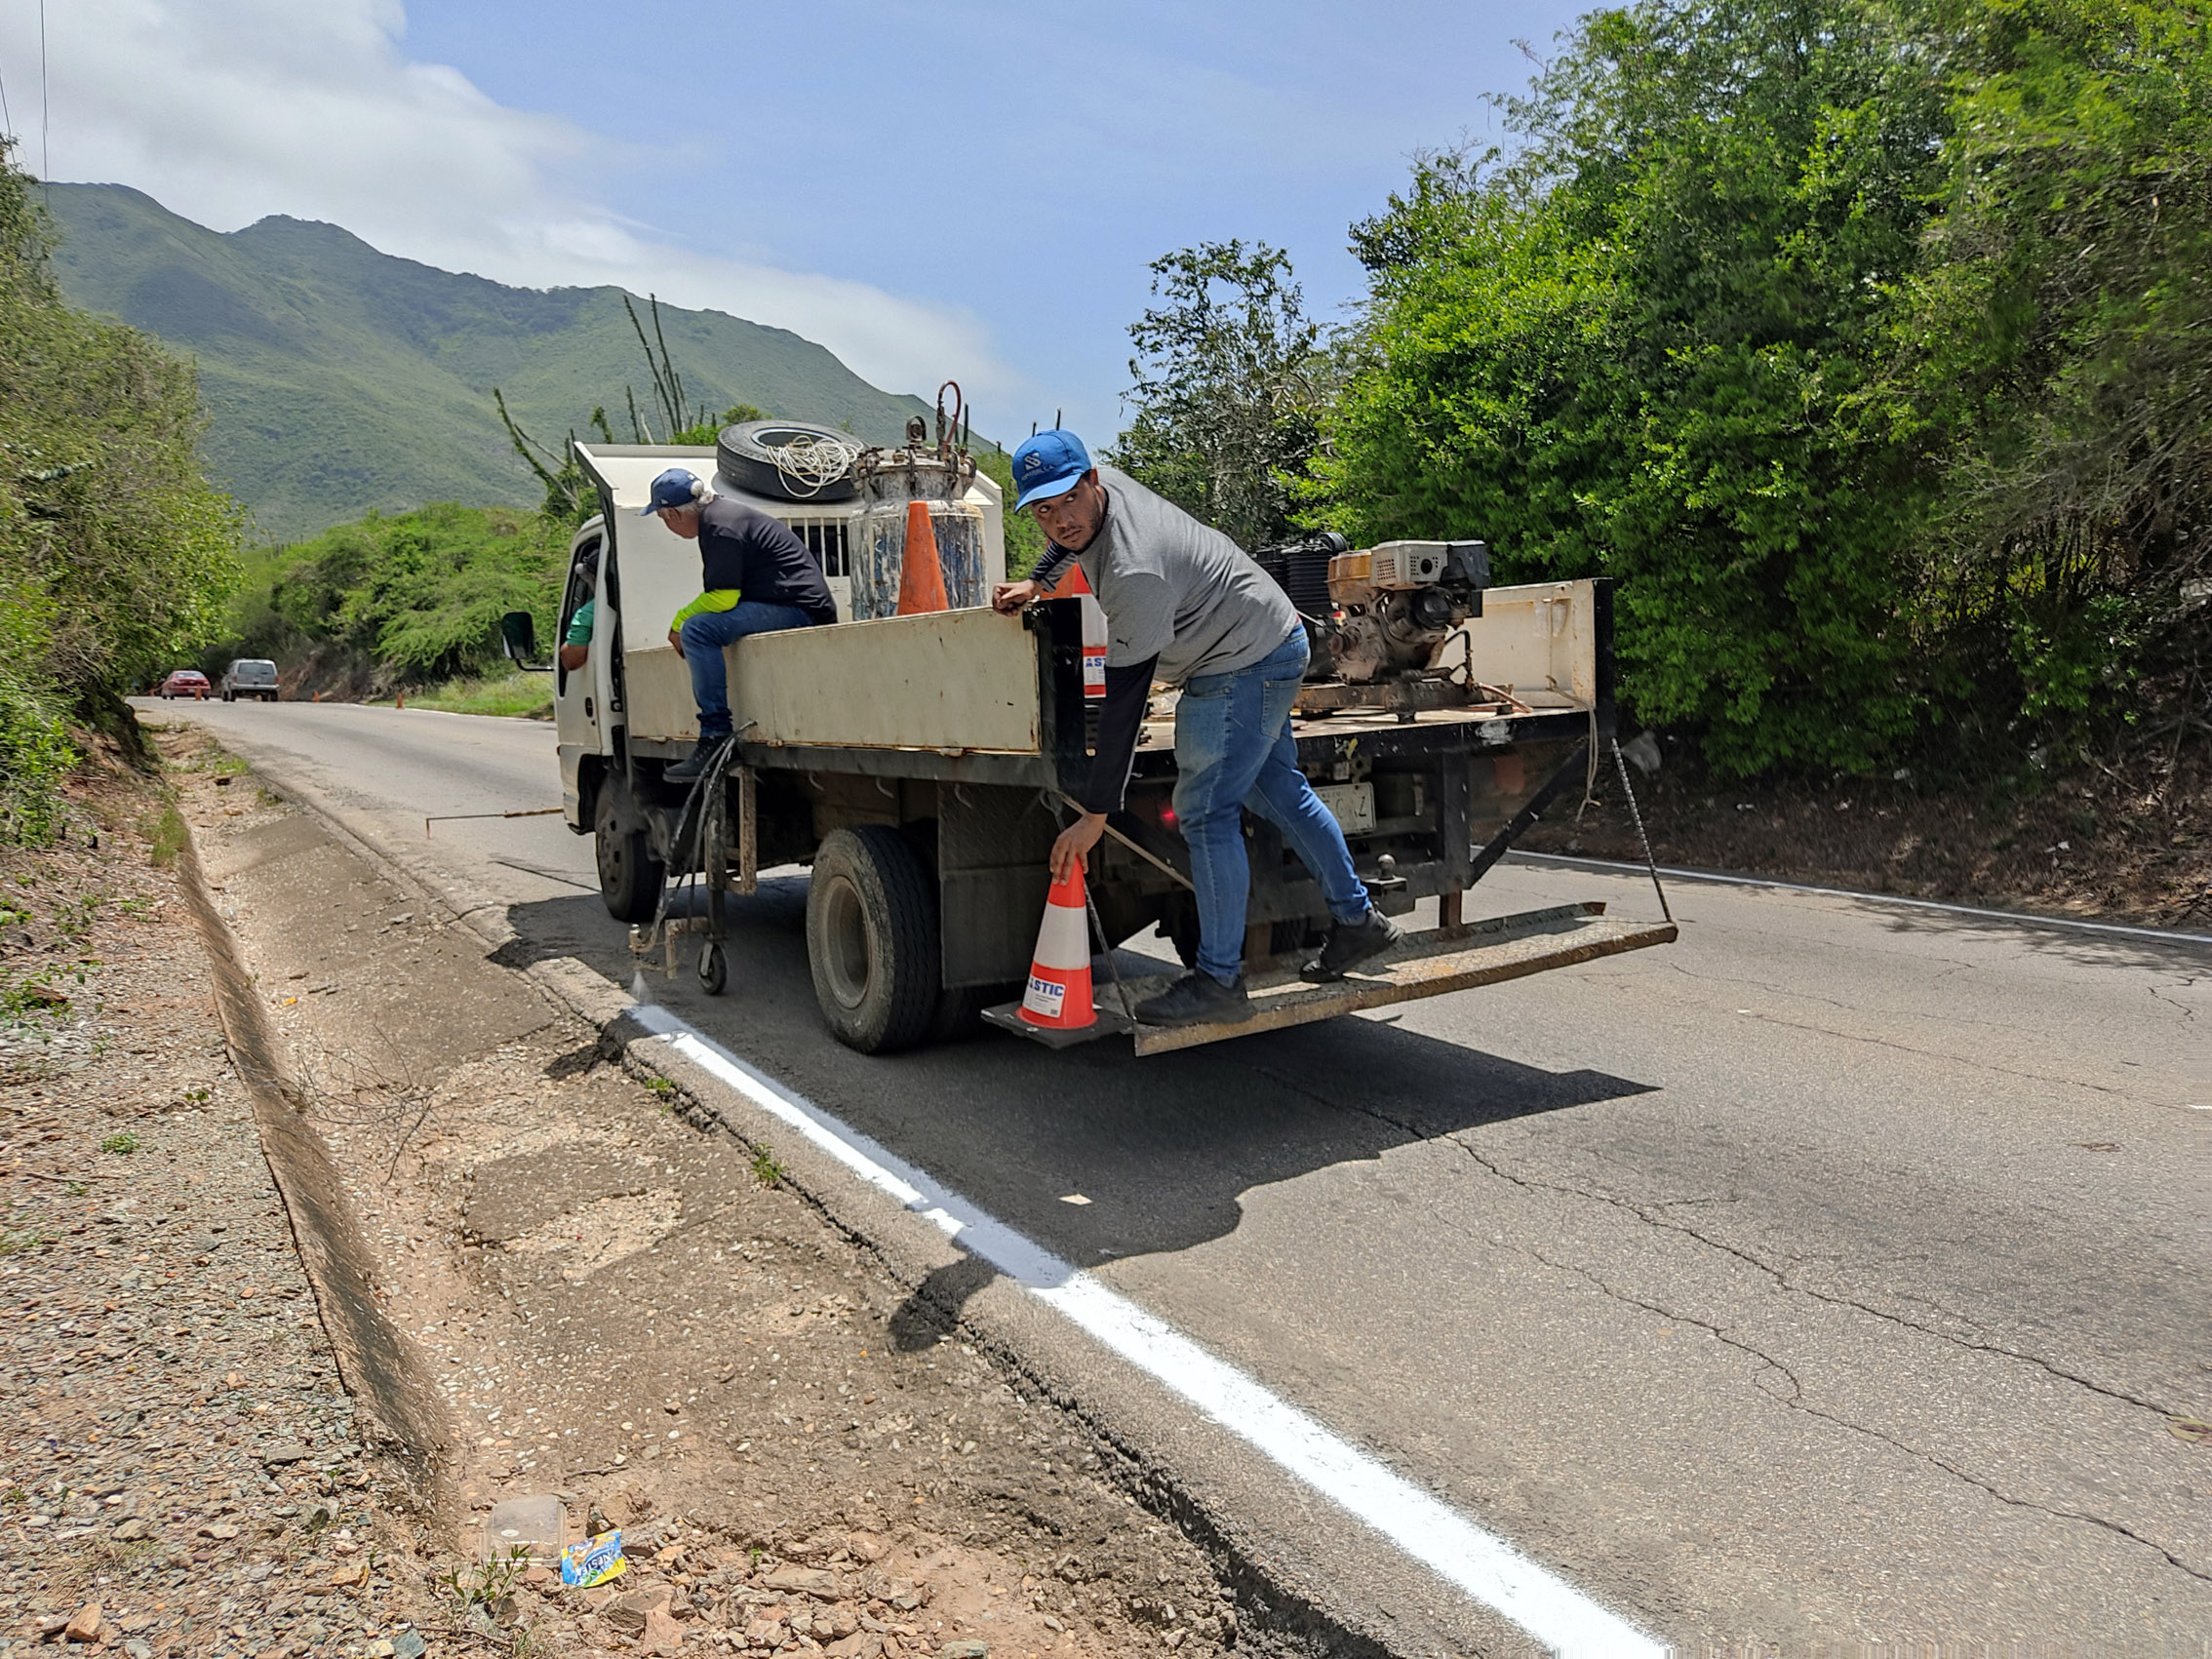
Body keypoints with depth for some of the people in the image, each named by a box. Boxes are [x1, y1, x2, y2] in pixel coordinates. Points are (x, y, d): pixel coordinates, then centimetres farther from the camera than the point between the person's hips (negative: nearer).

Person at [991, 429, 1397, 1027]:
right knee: (1275, 789, 19)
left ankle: (1219, 981, -5)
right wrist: (1034, 582, 15)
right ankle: (1355, 920, 31)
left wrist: (1094, 815, -28)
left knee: (1205, 812, -12)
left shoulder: (1136, 573, -34)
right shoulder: (1105, 485, -6)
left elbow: (1124, 702, -32)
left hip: (1247, 665, -11)